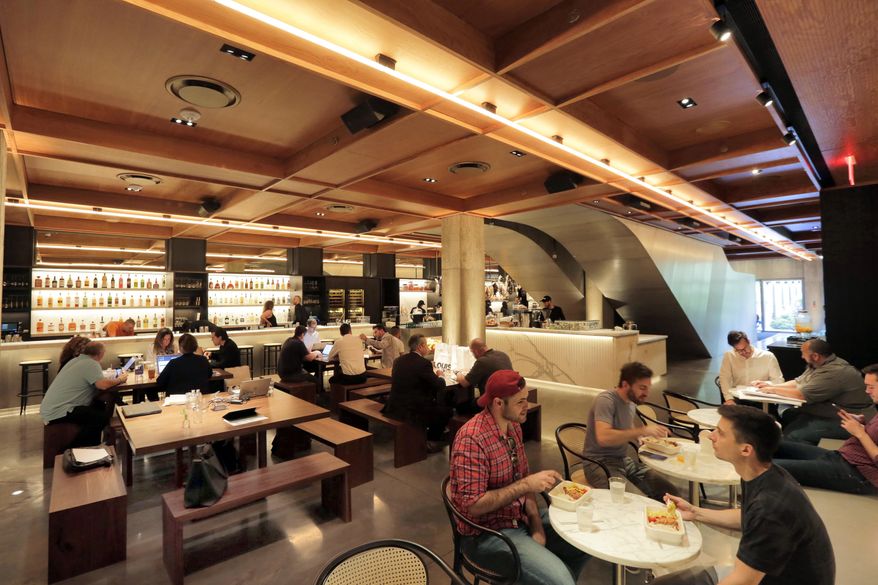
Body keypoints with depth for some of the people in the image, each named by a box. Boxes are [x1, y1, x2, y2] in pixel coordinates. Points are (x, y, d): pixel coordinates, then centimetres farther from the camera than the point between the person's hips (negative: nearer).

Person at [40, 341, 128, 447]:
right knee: (103, 416, -15)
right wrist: (119, 380, -11)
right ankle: (74, 448, -5)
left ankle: (93, 445, 20)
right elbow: (103, 385, -29)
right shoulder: (91, 364, -17)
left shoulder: (76, 360, 12)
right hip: (58, 413, -10)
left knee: (100, 405, 15)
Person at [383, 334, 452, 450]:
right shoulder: (424, 363, -16)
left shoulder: (398, 360, 5)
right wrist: (440, 376, 12)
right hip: (413, 411, -8)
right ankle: (432, 440, 25)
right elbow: (440, 386, -10)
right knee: (446, 411, 13)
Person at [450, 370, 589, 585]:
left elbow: (523, 478, 8)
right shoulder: (471, 439, -27)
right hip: (486, 533, -8)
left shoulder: (514, 426, 0)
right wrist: (526, 485, -27)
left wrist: (537, 525, -5)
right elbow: (473, 505, -26)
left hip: (521, 518, 8)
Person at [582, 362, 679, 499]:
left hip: (624, 460, 8)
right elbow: (603, 437, -33)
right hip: (600, 463, -8)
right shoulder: (605, 400, -19)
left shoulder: (631, 403, 7)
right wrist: (643, 431, -30)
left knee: (670, 492, -3)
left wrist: (650, 435, 2)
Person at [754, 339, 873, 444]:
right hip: (828, 411, 10)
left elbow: (802, 394, -23)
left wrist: (774, 390, -10)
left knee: (793, 434, -22)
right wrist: (772, 385, 8)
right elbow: (798, 382, 17)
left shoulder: (835, 372, -24)